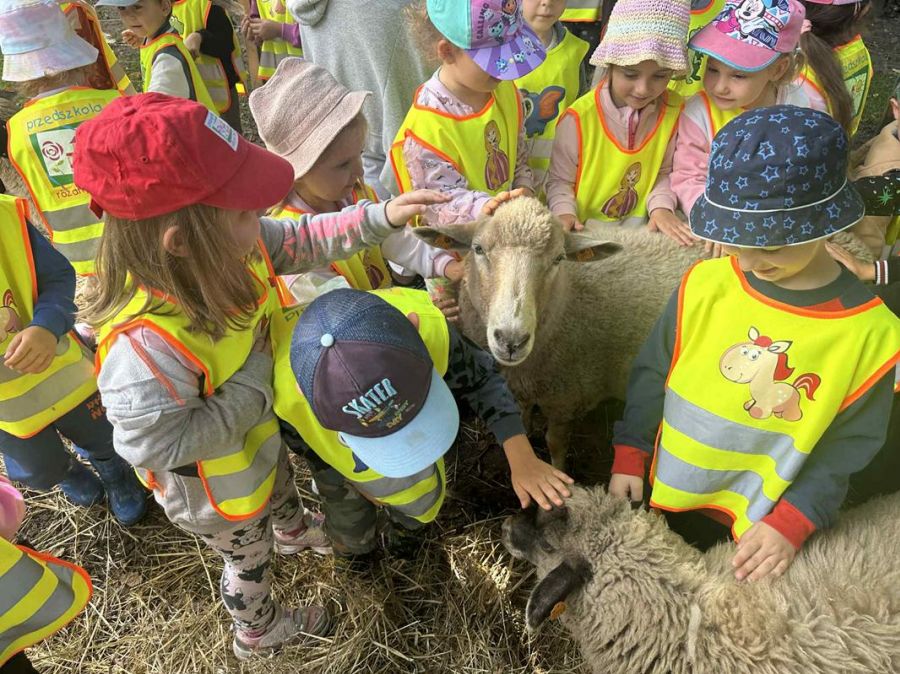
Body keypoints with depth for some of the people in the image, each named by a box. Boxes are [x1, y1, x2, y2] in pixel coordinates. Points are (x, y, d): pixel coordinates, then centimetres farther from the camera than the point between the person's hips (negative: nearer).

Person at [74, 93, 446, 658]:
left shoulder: (224, 249, -24)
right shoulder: (147, 342, -46)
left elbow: (301, 241, -10)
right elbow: (156, 444, -37)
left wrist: (381, 217, -17)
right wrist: (252, 391, -34)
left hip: (258, 435, 7)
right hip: (215, 491, -6)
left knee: (282, 486, 38)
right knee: (250, 557, 24)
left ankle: (294, 532, 74)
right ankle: (259, 631, 58)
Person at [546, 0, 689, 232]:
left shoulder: (674, 111, -3)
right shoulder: (579, 119, -15)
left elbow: (664, 172, 8)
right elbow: (560, 180, -5)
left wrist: (661, 207, -9)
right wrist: (564, 213, -23)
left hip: (639, 231, 3)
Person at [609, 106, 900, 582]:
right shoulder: (706, 284, -14)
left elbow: (847, 445, -8)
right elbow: (651, 372, -4)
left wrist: (792, 524, -14)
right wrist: (629, 458, -2)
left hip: (756, 529, -1)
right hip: (661, 493, 2)